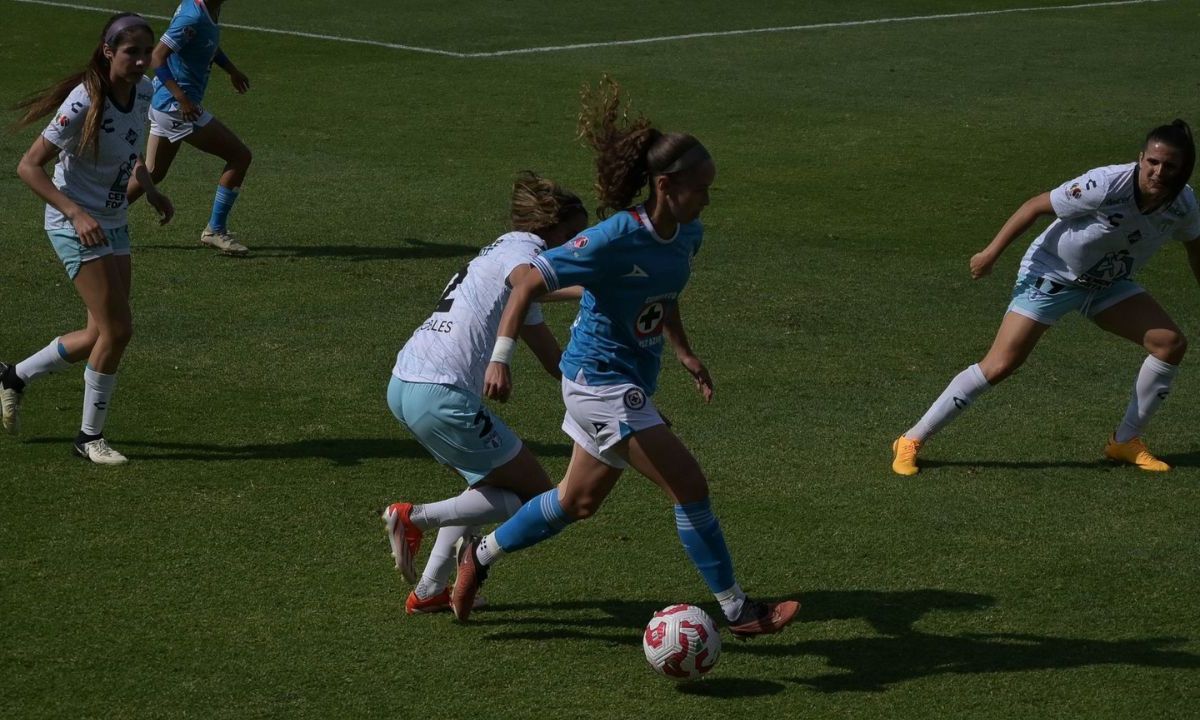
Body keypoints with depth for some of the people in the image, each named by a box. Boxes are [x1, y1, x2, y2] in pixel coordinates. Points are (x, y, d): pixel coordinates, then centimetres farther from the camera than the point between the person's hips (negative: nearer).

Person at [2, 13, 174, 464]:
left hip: (114, 224, 8)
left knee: (102, 334, 9)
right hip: (74, 224, -8)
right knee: (117, 329, -10)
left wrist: (149, 189, 8)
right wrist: (77, 214, -31)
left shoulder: (143, 92, -2)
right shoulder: (84, 103, -24)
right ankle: (91, 436, 6)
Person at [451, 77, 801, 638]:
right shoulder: (616, 239, -25)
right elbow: (529, 282, -22)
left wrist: (684, 354, 12)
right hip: (600, 380, -9)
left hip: (632, 381, 9)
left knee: (578, 502, 22)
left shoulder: (688, 235, 0)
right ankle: (737, 612, 1)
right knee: (689, 486, -10)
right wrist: (501, 357, -29)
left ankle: (481, 556, 40)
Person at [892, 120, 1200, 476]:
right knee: (1000, 365, -15)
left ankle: (1126, 441, 10)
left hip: (1107, 284, 6)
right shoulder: (1107, 187, -32)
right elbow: (1037, 205, -21)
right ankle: (912, 441, -5)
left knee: (1171, 343, -7)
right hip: (1051, 273, -6)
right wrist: (992, 252, -16)